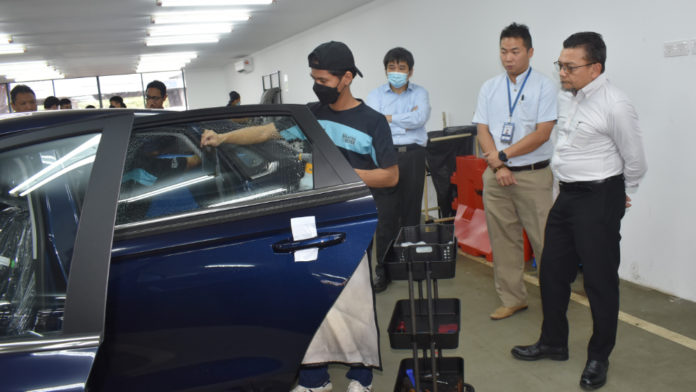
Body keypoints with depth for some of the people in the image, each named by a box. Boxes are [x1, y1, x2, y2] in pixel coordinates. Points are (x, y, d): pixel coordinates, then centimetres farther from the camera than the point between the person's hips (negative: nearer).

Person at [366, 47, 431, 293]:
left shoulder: (419, 93, 12)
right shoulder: (376, 95, 11)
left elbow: (420, 118, -8)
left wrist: (389, 118, -3)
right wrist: (406, 120, -6)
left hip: (413, 155, 1)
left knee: (411, 211, 5)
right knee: (387, 214, -2)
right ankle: (383, 270, 5)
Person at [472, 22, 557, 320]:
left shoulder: (544, 86, -3)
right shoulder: (489, 88, 9)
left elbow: (542, 133, -10)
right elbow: (483, 131, 5)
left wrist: (503, 155, -12)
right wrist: (498, 167, -8)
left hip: (534, 175, -4)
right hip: (496, 175, 4)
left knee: (544, 240, -3)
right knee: (502, 240, 10)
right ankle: (512, 299, 23)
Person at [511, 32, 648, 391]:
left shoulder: (614, 105, -17)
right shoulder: (566, 96, 5)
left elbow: (635, 160, -6)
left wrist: (621, 196, 8)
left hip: (598, 200, -8)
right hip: (566, 195, 8)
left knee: (600, 280, 4)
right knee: (552, 272, 14)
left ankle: (598, 358, 22)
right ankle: (553, 343, 32)